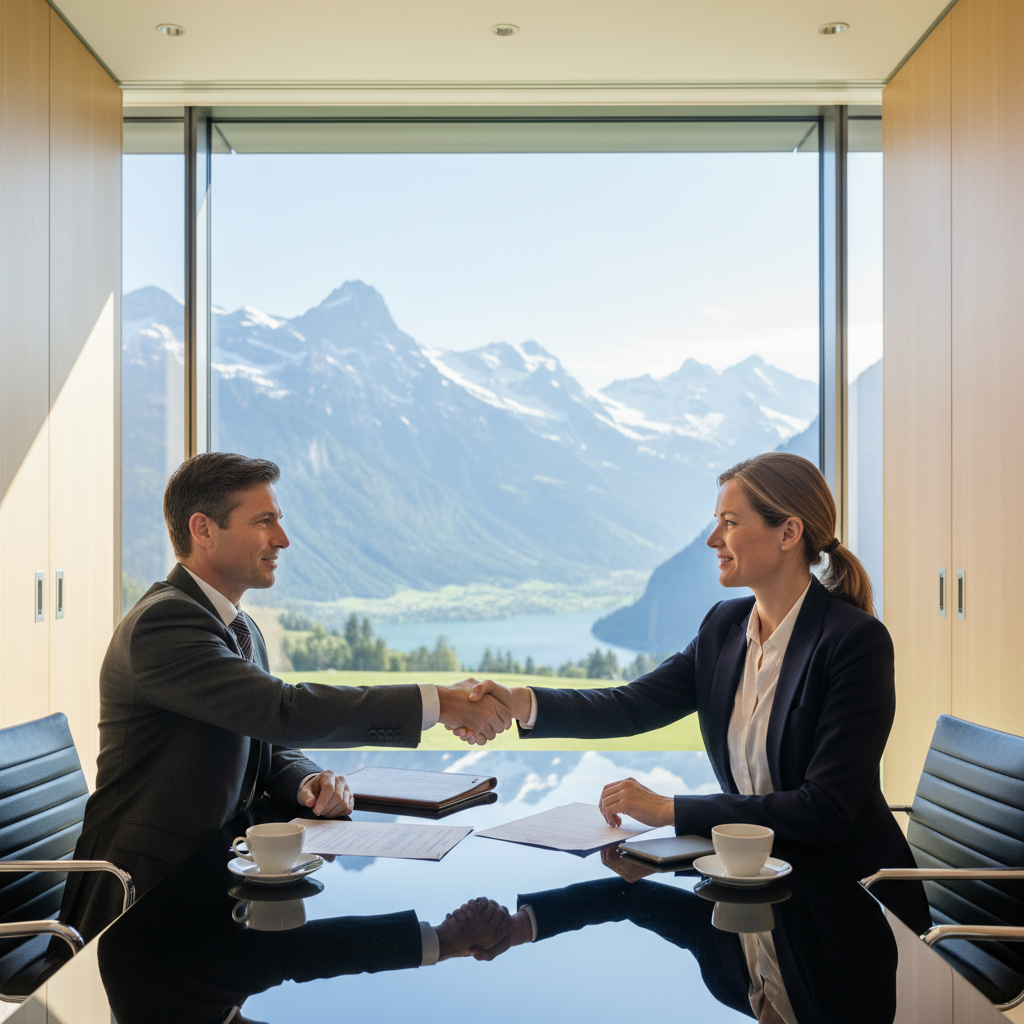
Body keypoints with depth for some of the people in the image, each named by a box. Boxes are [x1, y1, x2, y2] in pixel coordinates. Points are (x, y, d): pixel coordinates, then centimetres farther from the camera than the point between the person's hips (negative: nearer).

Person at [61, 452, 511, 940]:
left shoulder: (242, 631, 15)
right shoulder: (161, 622, -18)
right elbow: (283, 710, -28)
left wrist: (310, 782, -7)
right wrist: (439, 703, -28)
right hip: (147, 892, -9)